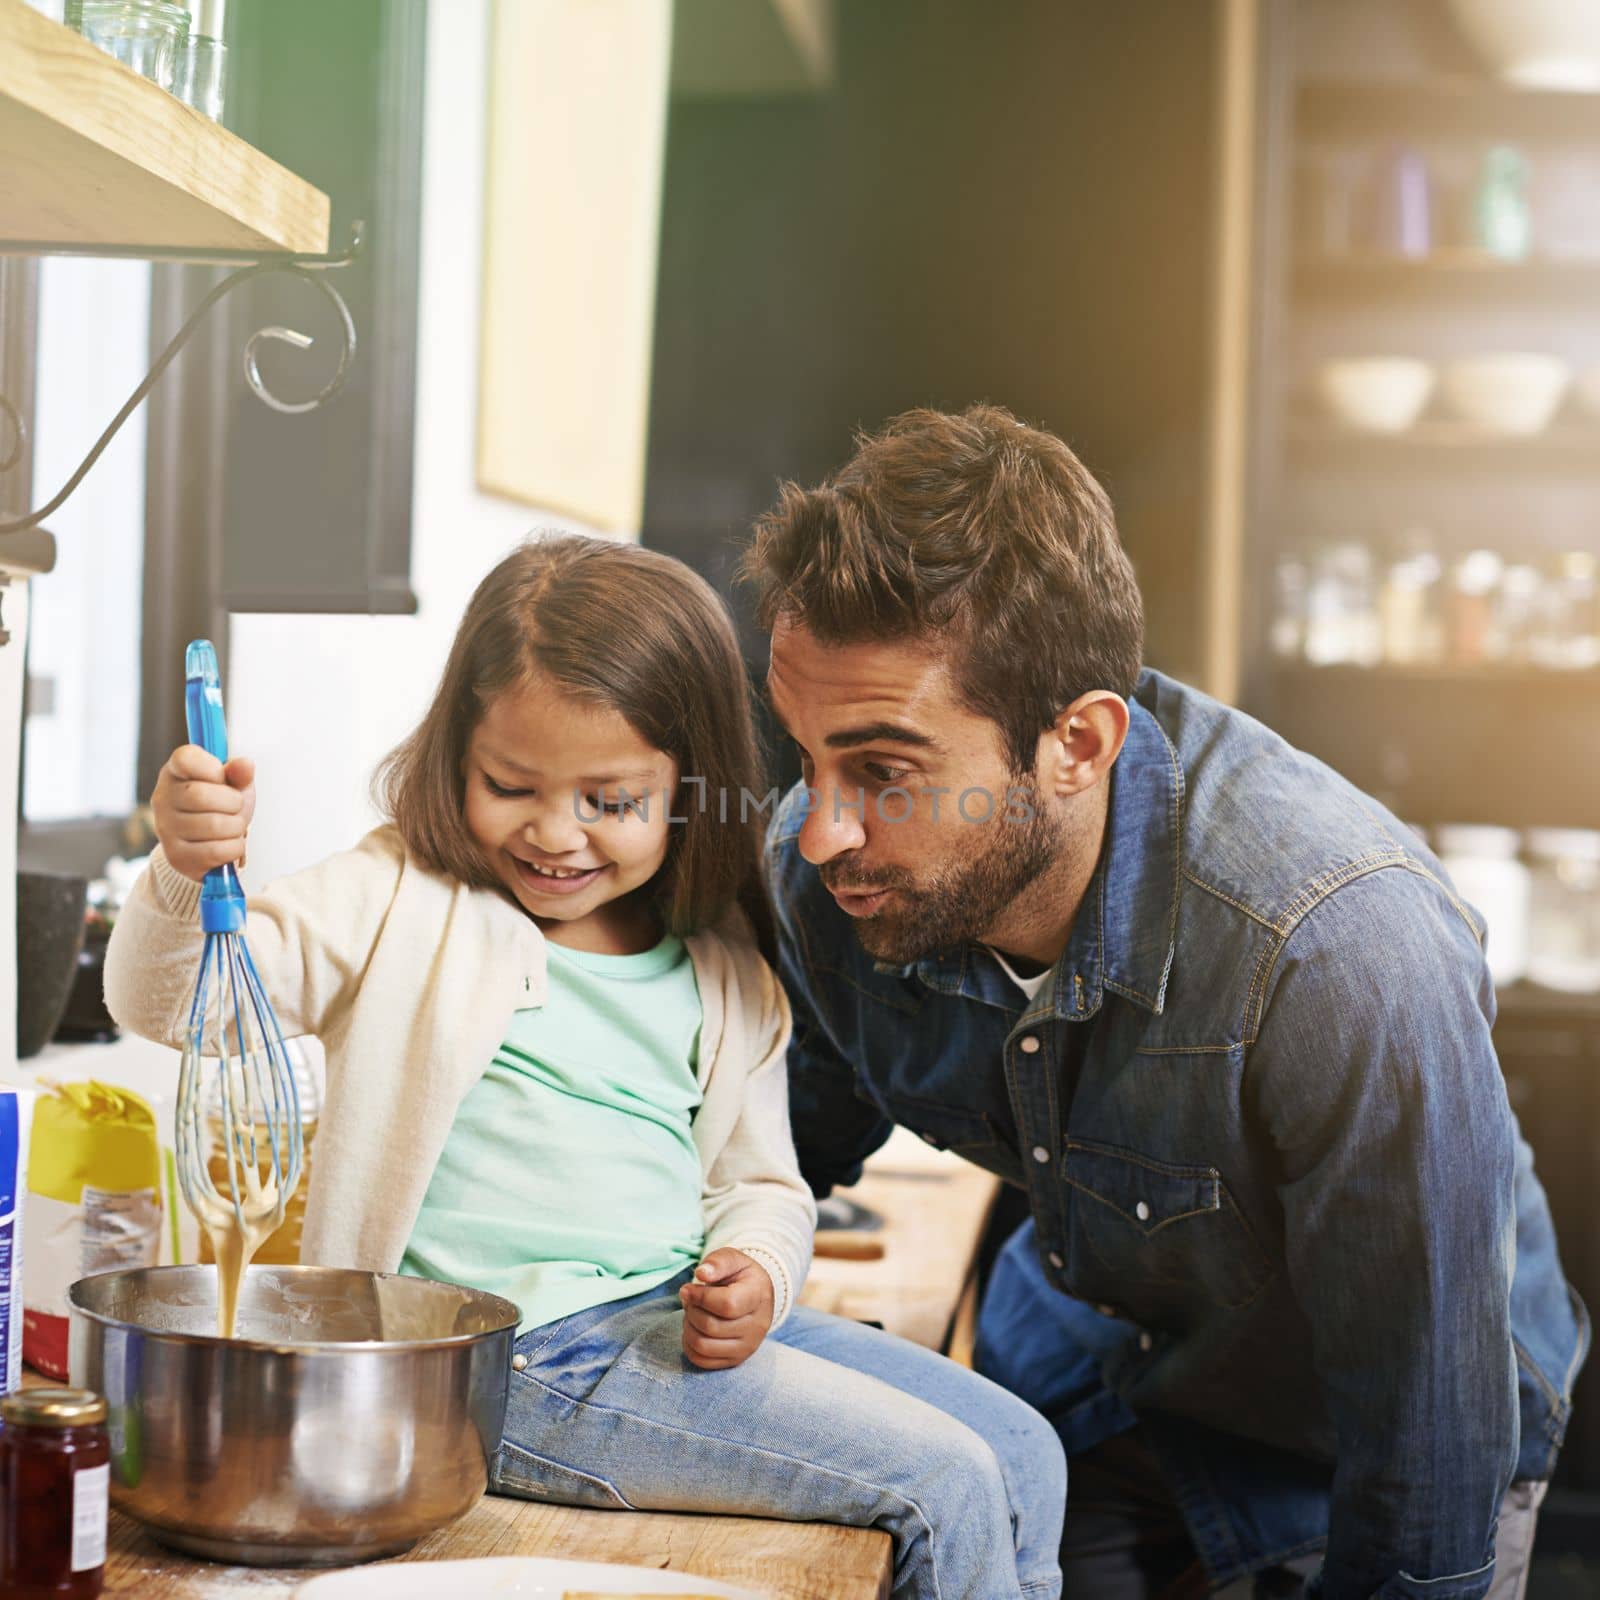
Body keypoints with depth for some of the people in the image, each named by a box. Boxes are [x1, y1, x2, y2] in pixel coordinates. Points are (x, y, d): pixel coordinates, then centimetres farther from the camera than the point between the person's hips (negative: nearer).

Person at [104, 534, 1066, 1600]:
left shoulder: (727, 970, 11)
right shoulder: (406, 903, -1)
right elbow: (170, 1001, -8)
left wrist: (754, 1275, -5)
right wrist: (189, 874, -30)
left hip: (689, 1323, 6)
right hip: (522, 1353, -6)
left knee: (1022, 1456, 2)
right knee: (947, 1483, -15)